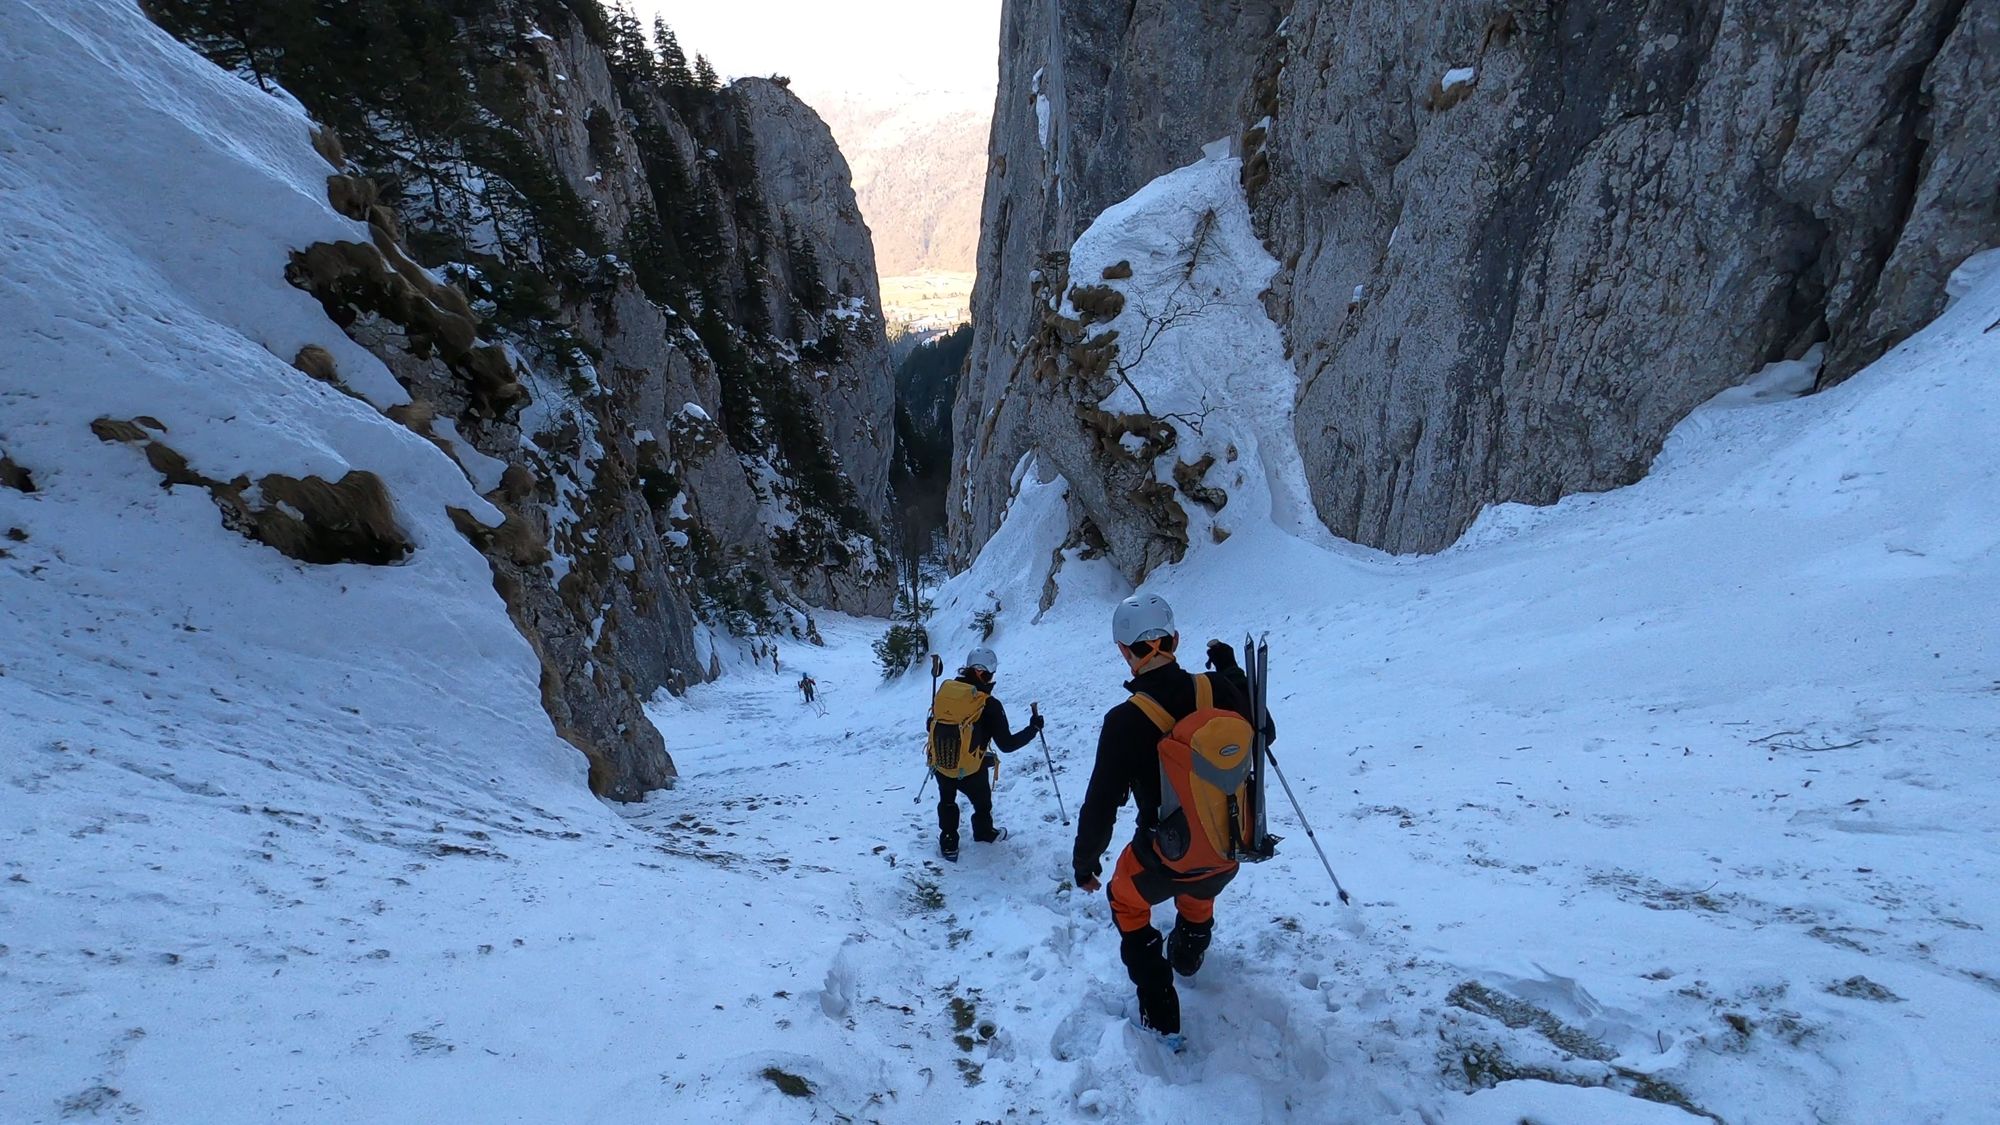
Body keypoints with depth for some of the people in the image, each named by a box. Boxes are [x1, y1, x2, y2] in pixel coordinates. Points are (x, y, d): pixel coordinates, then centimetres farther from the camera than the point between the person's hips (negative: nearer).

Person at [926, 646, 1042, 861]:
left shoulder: (945, 690, -6)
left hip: (940, 765, 3)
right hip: (971, 770, -3)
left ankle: (948, 844, 35)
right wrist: (1034, 728, -2)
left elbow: (930, 727, 5)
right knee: (982, 802, 28)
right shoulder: (989, 705, -18)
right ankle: (984, 833, 51)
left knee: (947, 801, 31)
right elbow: (1007, 744, -15)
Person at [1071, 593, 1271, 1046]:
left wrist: (1085, 861, 0)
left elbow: (1101, 805, -17)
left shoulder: (1125, 721, -25)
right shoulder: (1218, 690, -15)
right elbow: (1263, 734, 6)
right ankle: (1187, 957, 67)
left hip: (1164, 862, -4)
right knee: (1199, 895, 38)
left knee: (1126, 901, 28)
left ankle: (1161, 1017, 27)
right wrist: (1232, 671, 13)